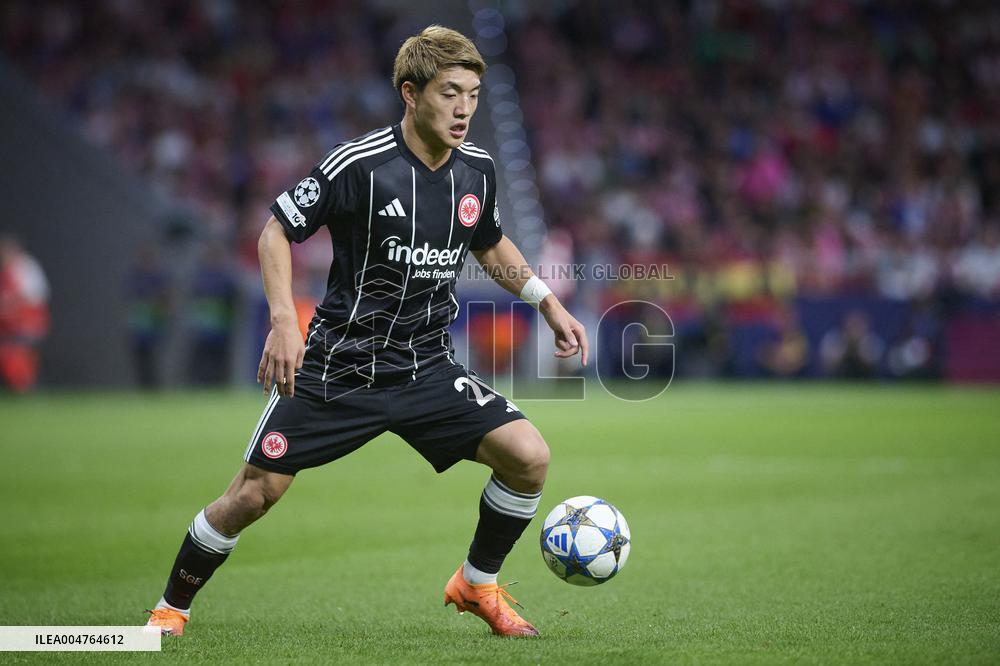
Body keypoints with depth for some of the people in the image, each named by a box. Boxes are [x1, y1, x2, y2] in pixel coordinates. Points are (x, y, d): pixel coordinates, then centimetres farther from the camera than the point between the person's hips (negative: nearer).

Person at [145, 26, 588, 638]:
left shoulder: (477, 169, 0)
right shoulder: (359, 164, -16)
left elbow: (491, 243, 20)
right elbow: (278, 230, -7)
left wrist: (548, 302, 10)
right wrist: (284, 321, -18)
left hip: (428, 368, 4)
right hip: (338, 364, -4)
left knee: (529, 456, -13)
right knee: (255, 493, -5)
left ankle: (478, 585, 11)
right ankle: (172, 610, 20)